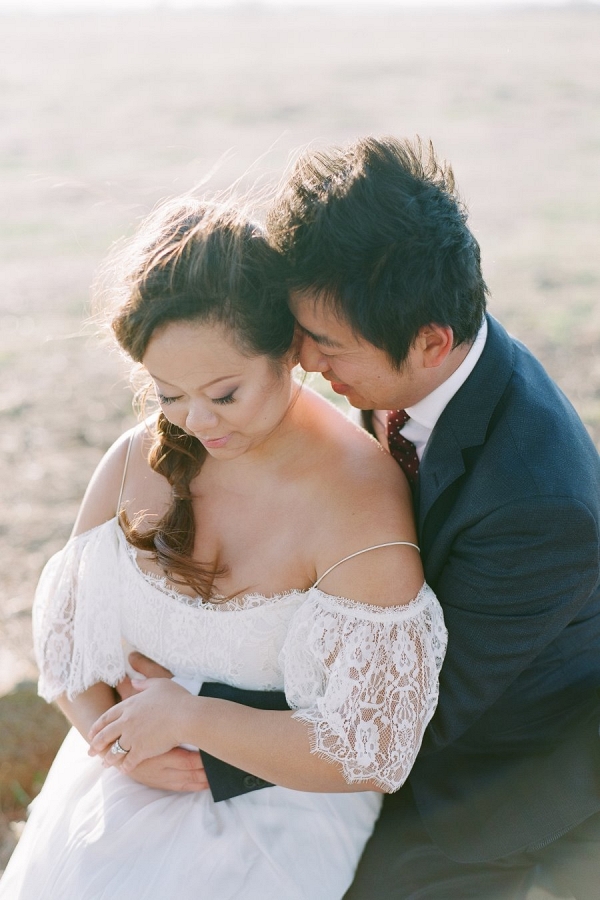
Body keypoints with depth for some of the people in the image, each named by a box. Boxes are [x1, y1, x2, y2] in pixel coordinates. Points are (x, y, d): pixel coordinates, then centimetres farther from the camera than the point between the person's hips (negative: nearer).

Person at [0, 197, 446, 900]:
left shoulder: (359, 506, -21)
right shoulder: (139, 462, -5)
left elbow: (373, 751, -18)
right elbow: (64, 626, 6)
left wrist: (188, 716, -17)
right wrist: (115, 740, -12)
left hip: (285, 799, -4)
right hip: (134, 779, 4)